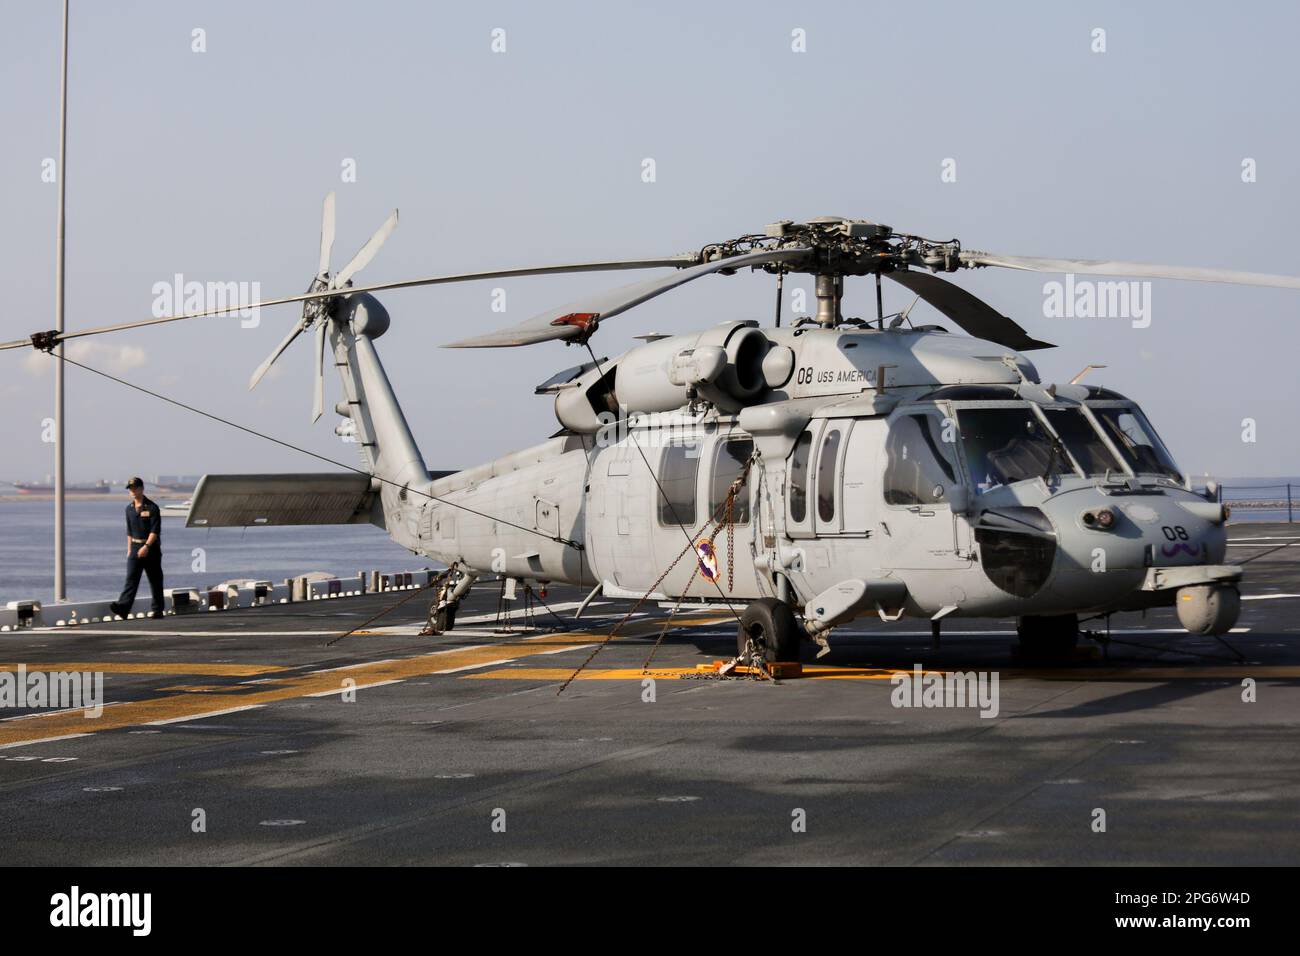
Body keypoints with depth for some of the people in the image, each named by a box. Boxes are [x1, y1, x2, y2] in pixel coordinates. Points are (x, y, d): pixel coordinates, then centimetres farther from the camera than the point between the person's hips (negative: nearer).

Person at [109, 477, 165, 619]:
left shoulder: (152, 508, -8)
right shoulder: (129, 508, 11)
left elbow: (155, 530, -14)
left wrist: (146, 546, -24)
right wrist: (129, 550, 17)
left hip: (151, 547, -5)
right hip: (135, 546, 5)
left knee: (155, 579, 3)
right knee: (131, 577, -9)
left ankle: (157, 609, 11)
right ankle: (123, 607, -21)